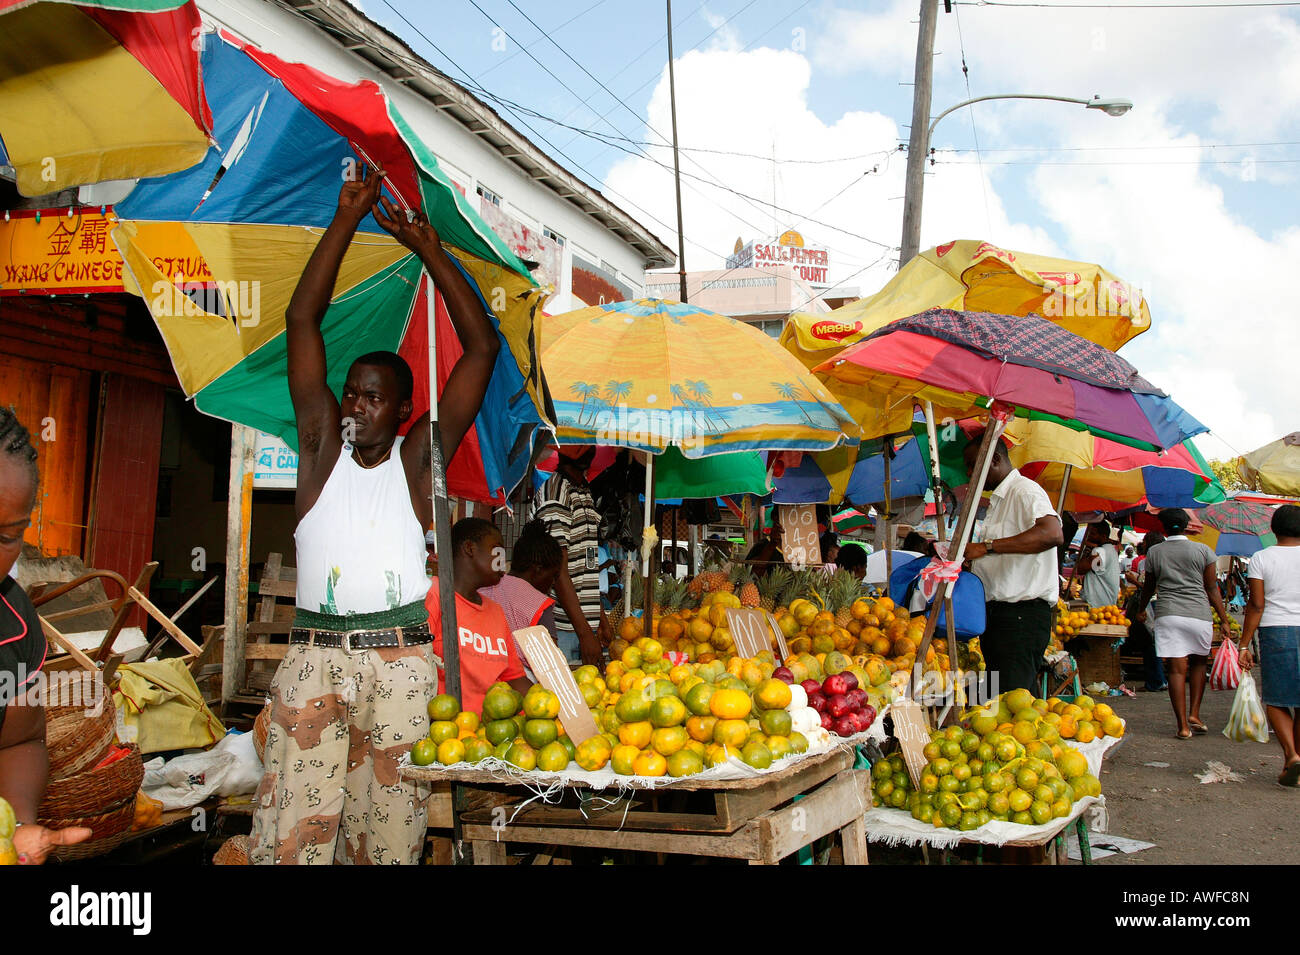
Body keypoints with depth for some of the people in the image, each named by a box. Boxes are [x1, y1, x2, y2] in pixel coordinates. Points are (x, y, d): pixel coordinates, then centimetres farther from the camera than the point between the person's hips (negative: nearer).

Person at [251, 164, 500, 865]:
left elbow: (481, 347, 6)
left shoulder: (418, 458, 10)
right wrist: (347, 217, 6)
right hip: (313, 653, 1)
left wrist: (429, 249, 4)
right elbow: (301, 320, 9)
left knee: (387, 829, 0)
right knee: (291, 831, -5)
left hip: (401, 659, -1)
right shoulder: (322, 445, 13)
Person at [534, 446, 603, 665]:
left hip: (587, 624, 8)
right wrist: (585, 633, -18)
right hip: (563, 628, -8)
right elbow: (558, 572, -16)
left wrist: (601, 622, 16)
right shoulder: (554, 491, -11)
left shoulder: (587, 493, 17)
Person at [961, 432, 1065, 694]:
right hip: (997, 613, 10)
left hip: (1023, 614, -10)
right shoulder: (997, 500, 23)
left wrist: (987, 546, -31)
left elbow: (1053, 533, -29)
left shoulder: (1024, 490, -8)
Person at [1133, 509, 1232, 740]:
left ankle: (1183, 726, -3)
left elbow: (1149, 588, 17)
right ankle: (1194, 714, 10)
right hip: (1199, 614, 0)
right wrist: (1224, 620, 9)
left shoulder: (1154, 552, 6)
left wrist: (1140, 610, 33)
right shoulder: (1203, 550, 4)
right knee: (1198, 663, 19)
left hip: (1167, 614, 0)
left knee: (1176, 669, -1)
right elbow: (1212, 589, 4)